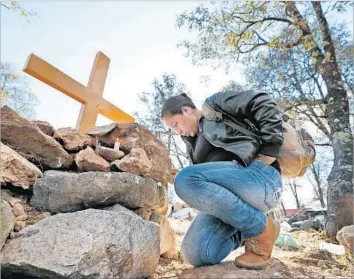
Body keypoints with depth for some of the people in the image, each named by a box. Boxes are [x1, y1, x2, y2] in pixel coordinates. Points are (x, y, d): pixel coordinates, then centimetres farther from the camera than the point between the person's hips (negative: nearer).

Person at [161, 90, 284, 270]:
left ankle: (262, 229, -10)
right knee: (195, 254, -12)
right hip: (229, 198, 7)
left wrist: (269, 152, -9)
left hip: (258, 176, -7)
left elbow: (263, 103, -3)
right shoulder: (196, 143, 29)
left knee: (186, 179, -29)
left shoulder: (214, 105, 8)